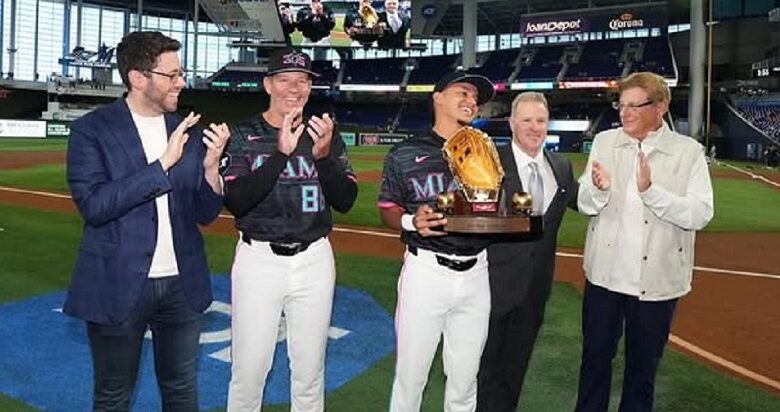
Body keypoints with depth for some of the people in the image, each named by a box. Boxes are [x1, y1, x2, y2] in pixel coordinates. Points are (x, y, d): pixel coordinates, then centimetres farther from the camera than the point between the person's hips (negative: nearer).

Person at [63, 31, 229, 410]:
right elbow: (93, 205, -19)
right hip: (118, 286, -3)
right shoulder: (91, 130, -7)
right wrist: (163, 163, -22)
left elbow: (204, 214, 3)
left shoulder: (190, 132, 4)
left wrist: (210, 166, -16)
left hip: (182, 284, 4)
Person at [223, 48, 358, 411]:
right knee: (248, 372, 4)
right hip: (259, 259, -2)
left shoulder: (327, 134, 5)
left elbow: (346, 201, -2)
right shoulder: (242, 135, -1)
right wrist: (281, 153, -22)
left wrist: (323, 155, -18)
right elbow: (234, 202, -14)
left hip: (314, 260, 2)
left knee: (310, 373, 12)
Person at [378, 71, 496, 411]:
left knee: (464, 380, 14)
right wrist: (411, 221, -17)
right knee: (410, 375, 5)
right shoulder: (405, 154, 0)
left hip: (476, 273, 4)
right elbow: (387, 209, 3)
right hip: (426, 271, -3)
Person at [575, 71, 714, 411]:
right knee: (595, 358, 16)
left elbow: (700, 215, -14)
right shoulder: (604, 142, 0)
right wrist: (598, 189, -24)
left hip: (656, 279, -1)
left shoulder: (688, 151, -7)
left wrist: (650, 190, -27)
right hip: (604, 274, 2)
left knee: (643, 367, 16)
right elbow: (585, 205, -2)